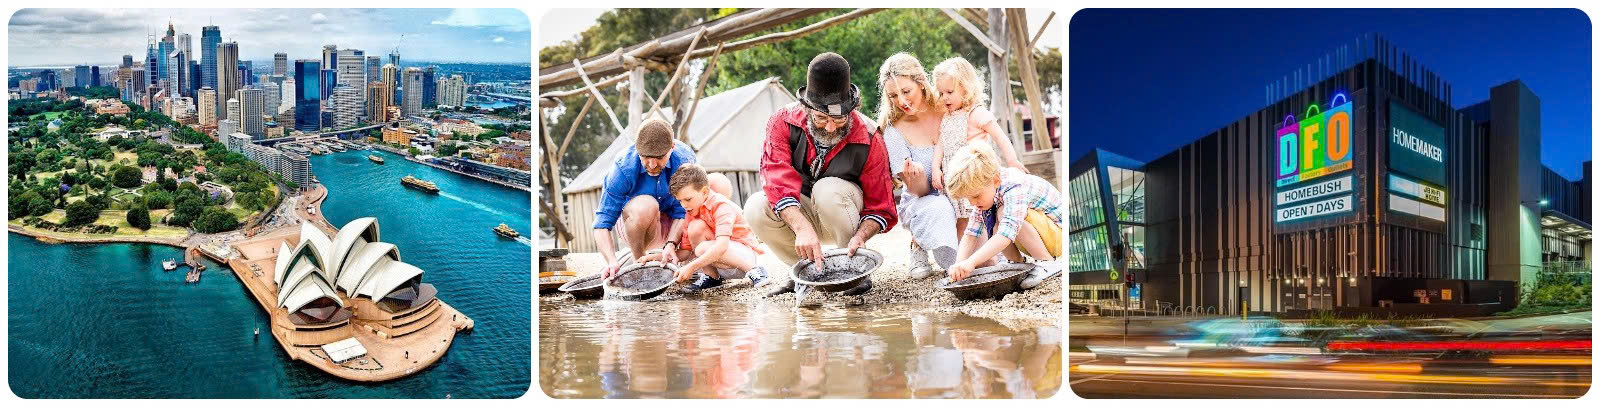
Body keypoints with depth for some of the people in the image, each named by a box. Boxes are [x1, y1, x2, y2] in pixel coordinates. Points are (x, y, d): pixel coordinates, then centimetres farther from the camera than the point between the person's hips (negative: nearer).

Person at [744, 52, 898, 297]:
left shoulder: (869, 139, -22)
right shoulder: (782, 123, -20)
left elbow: (882, 208, -18)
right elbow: (778, 181, -34)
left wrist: (860, 236, -40)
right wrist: (803, 228, -50)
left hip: (844, 213, -1)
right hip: (795, 215, 2)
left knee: (828, 189, -35)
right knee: (756, 208, -28)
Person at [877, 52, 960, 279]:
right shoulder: (895, 132, -9)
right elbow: (919, 191, -11)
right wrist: (916, 175, -35)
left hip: (959, 195, 2)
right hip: (920, 203, -2)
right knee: (939, 209, -38)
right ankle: (919, 246, -8)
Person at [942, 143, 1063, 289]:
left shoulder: (1015, 188, -31)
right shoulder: (984, 192, -4)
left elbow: (1006, 234, -42)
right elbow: (972, 233, -6)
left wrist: (970, 262, -49)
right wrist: (960, 265, -22)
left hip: (1057, 233, -8)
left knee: (1004, 215, -30)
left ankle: (1047, 263, -18)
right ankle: (1017, 263, 3)